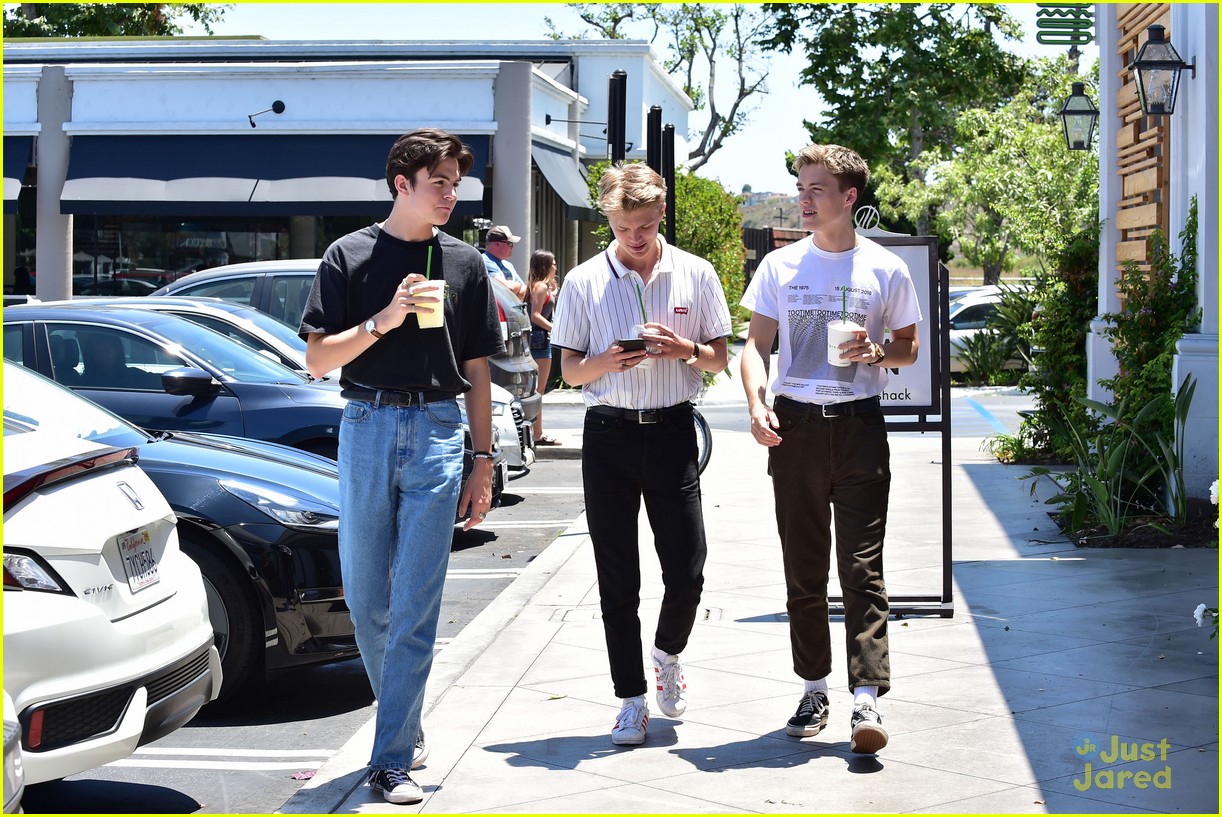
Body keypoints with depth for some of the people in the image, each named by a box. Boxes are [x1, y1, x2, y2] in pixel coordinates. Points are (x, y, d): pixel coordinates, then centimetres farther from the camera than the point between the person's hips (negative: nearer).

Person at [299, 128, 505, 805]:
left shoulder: (464, 264, 10)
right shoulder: (351, 255, 4)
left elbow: (476, 369, 12)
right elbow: (317, 361, 1)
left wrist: (483, 462, 8)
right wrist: (381, 322, -14)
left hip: (438, 434, 0)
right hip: (367, 425, 0)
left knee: (416, 605, -6)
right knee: (366, 600, 7)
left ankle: (392, 760, -2)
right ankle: (404, 723, 28)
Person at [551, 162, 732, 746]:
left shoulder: (695, 274, 4)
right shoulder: (584, 282, 3)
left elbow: (719, 359, 9)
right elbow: (569, 369, 6)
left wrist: (685, 350, -12)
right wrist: (606, 362, -15)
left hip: (672, 430, 0)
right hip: (609, 434, 0)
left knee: (688, 571, -2)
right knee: (617, 580, 3)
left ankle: (668, 654, 30)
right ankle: (632, 701, 14)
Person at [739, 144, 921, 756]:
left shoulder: (884, 270, 3)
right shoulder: (780, 266, 7)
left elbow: (909, 348, 12)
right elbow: (756, 344, 7)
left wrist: (878, 353, -11)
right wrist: (756, 403, -11)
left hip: (858, 426, -2)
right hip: (794, 425, 2)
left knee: (862, 566, -8)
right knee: (803, 568, 8)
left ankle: (866, 699, -11)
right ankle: (814, 688, 20)